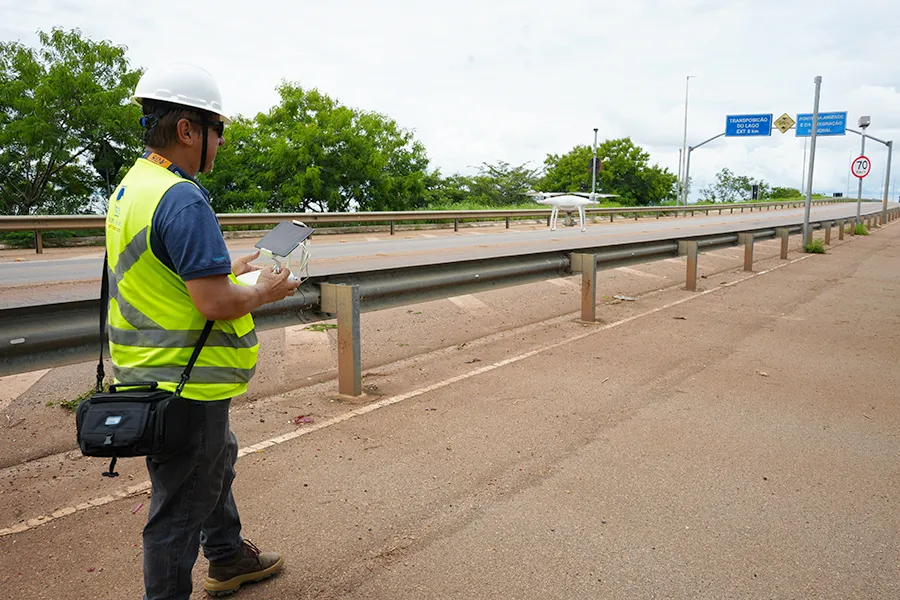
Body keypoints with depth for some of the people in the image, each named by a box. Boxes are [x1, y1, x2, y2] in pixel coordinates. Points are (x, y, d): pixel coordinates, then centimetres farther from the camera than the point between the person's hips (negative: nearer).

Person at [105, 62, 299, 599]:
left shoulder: (131, 187, 9)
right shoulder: (183, 200, -24)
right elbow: (214, 303, -28)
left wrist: (228, 268, 14)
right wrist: (265, 292, -10)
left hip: (149, 368, 11)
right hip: (184, 383, -11)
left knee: (217, 460, 28)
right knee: (181, 503, 7)